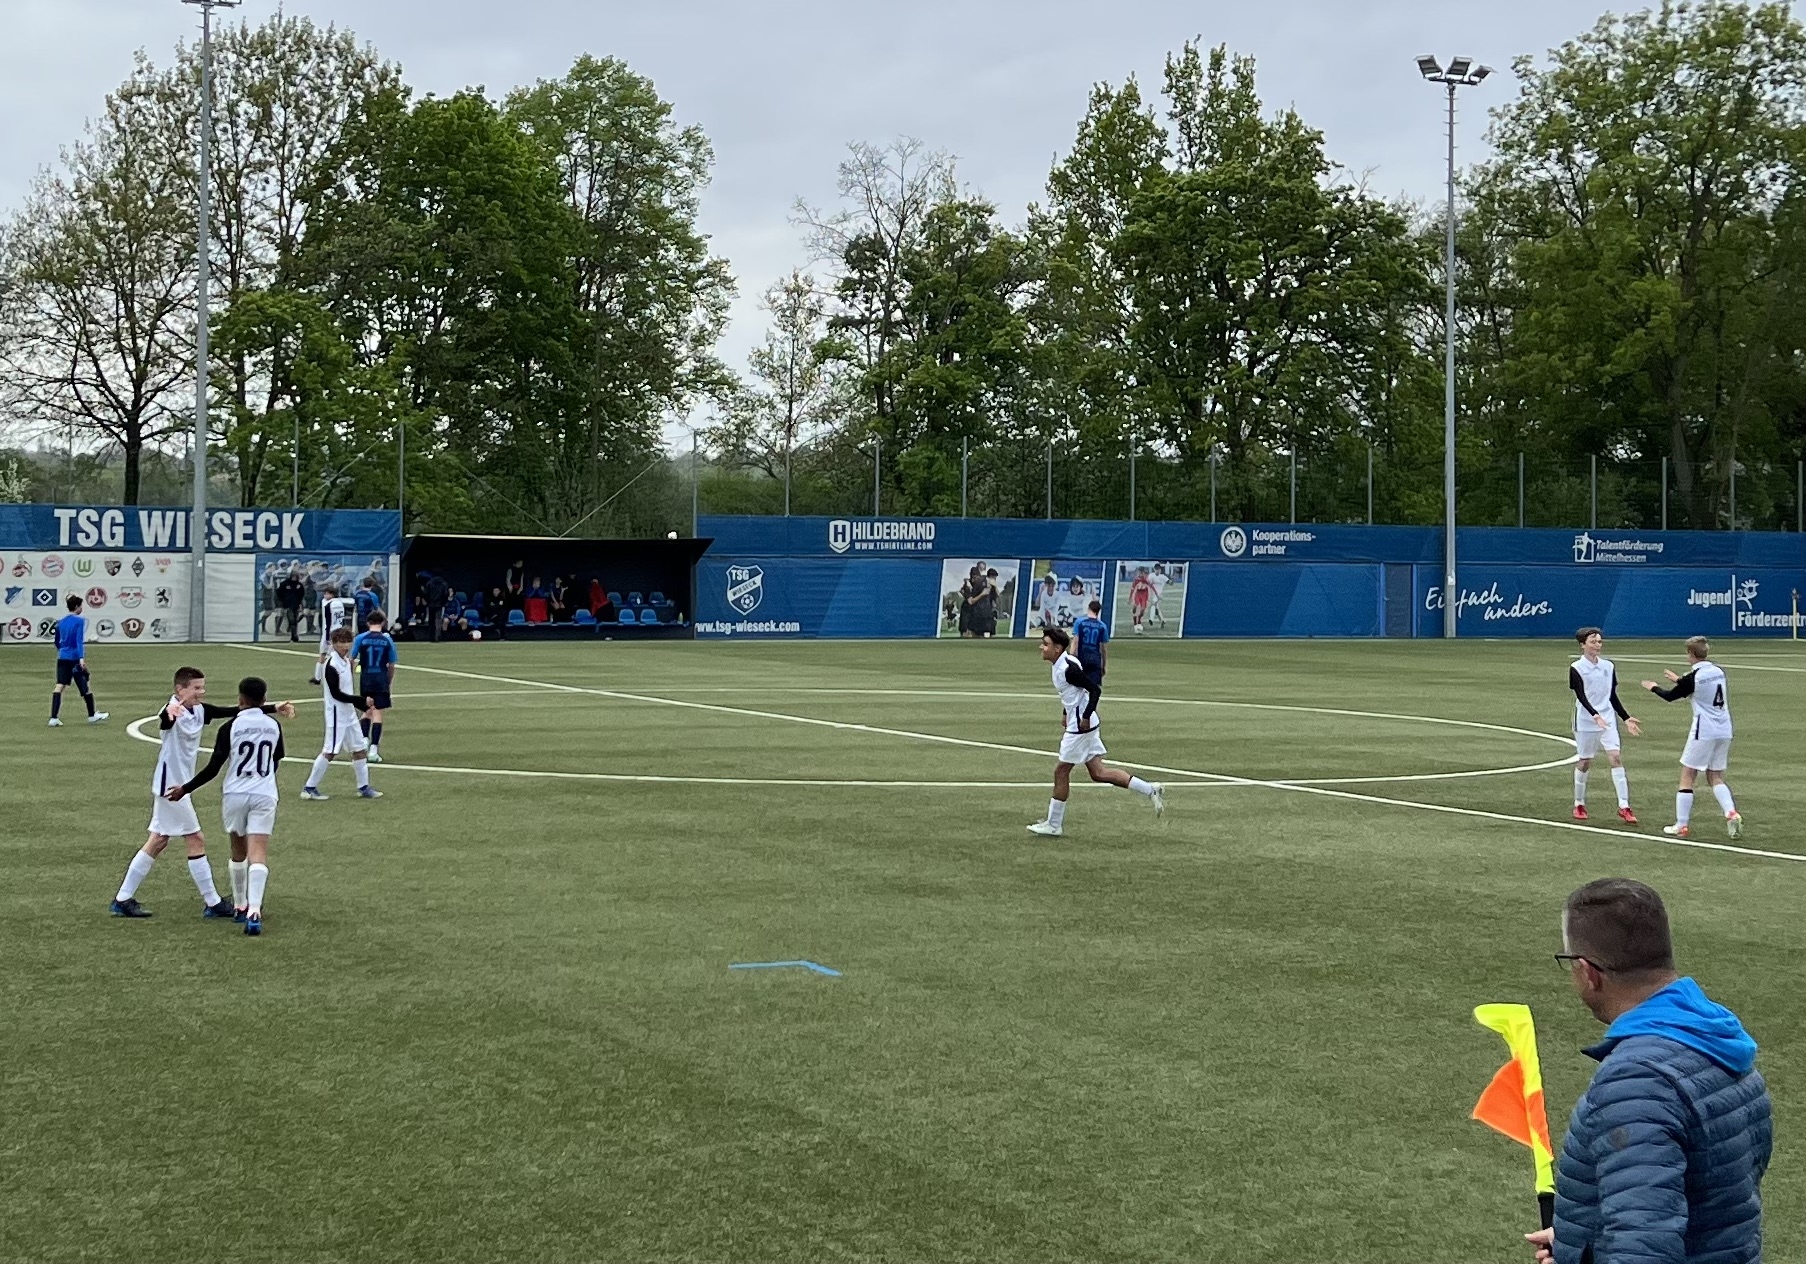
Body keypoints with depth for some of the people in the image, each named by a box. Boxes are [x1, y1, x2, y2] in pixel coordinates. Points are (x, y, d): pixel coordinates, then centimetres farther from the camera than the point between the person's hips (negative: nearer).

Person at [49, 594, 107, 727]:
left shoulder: (61, 622, 12)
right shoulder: (79, 621, -7)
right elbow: (79, 640, -19)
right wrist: (82, 658, -26)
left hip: (62, 657, 5)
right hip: (75, 658, -5)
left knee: (59, 686, -4)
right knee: (85, 686, 11)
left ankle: (54, 718, -17)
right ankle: (92, 715, 24)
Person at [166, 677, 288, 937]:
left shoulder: (230, 728, -7)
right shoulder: (274, 726, 4)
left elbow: (213, 768, -8)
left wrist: (185, 789, 2)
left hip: (235, 795, -1)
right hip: (264, 795, 1)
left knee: (238, 852, 19)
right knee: (259, 854, -8)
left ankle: (240, 906, 31)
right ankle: (254, 911, -25)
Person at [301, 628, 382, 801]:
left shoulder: (346, 662, 10)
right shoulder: (332, 666, -18)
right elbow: (336, 694, -21)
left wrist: (363, 707, 13)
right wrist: (362, 701, -22)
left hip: (349, 713, 9)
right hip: (336, 714, -9)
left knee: (360, 748, 11)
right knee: (330, 751, -7)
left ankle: (364, 786, 19)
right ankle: (309, 788, 1)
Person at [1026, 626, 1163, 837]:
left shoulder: (1068, 668, -20)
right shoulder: (1062, 665, 10)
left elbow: (1094, 690, -22)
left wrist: (1085, 717, -23)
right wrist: (1066, 714, 23)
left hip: (1080, 726, -10)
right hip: (1077, 723, 10)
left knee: (1061, 771, 0)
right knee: (1098, 773, 9)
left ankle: (1054, 825, 9)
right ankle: (1150, 789, 10)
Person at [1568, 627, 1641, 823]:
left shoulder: (1608, 666, 8)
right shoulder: (1576, 668, -6)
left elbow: (1613, 696, 14)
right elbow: (1581, 696, -17)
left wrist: (1626, 718, 8)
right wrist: (1595, 715, -31)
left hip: (1608, 720, 3)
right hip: (1585, 723, -3)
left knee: (1616, 758, -9)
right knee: (1584, 762, 4)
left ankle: (1624, 807, -11)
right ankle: (1579, 805, 22)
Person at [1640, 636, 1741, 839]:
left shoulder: (1693, 677, -13)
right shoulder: (1718, 671, 5)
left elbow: (1670, 696, 2)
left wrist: (1654, 687, 21)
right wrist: (1679, 680, 37)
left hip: (1703, 733, -7)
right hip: (1724, 731, 7)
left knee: (1687, 778, 3)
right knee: (1716, 778, 15)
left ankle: (1681, 825, 4)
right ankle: (1732, 813, -8)